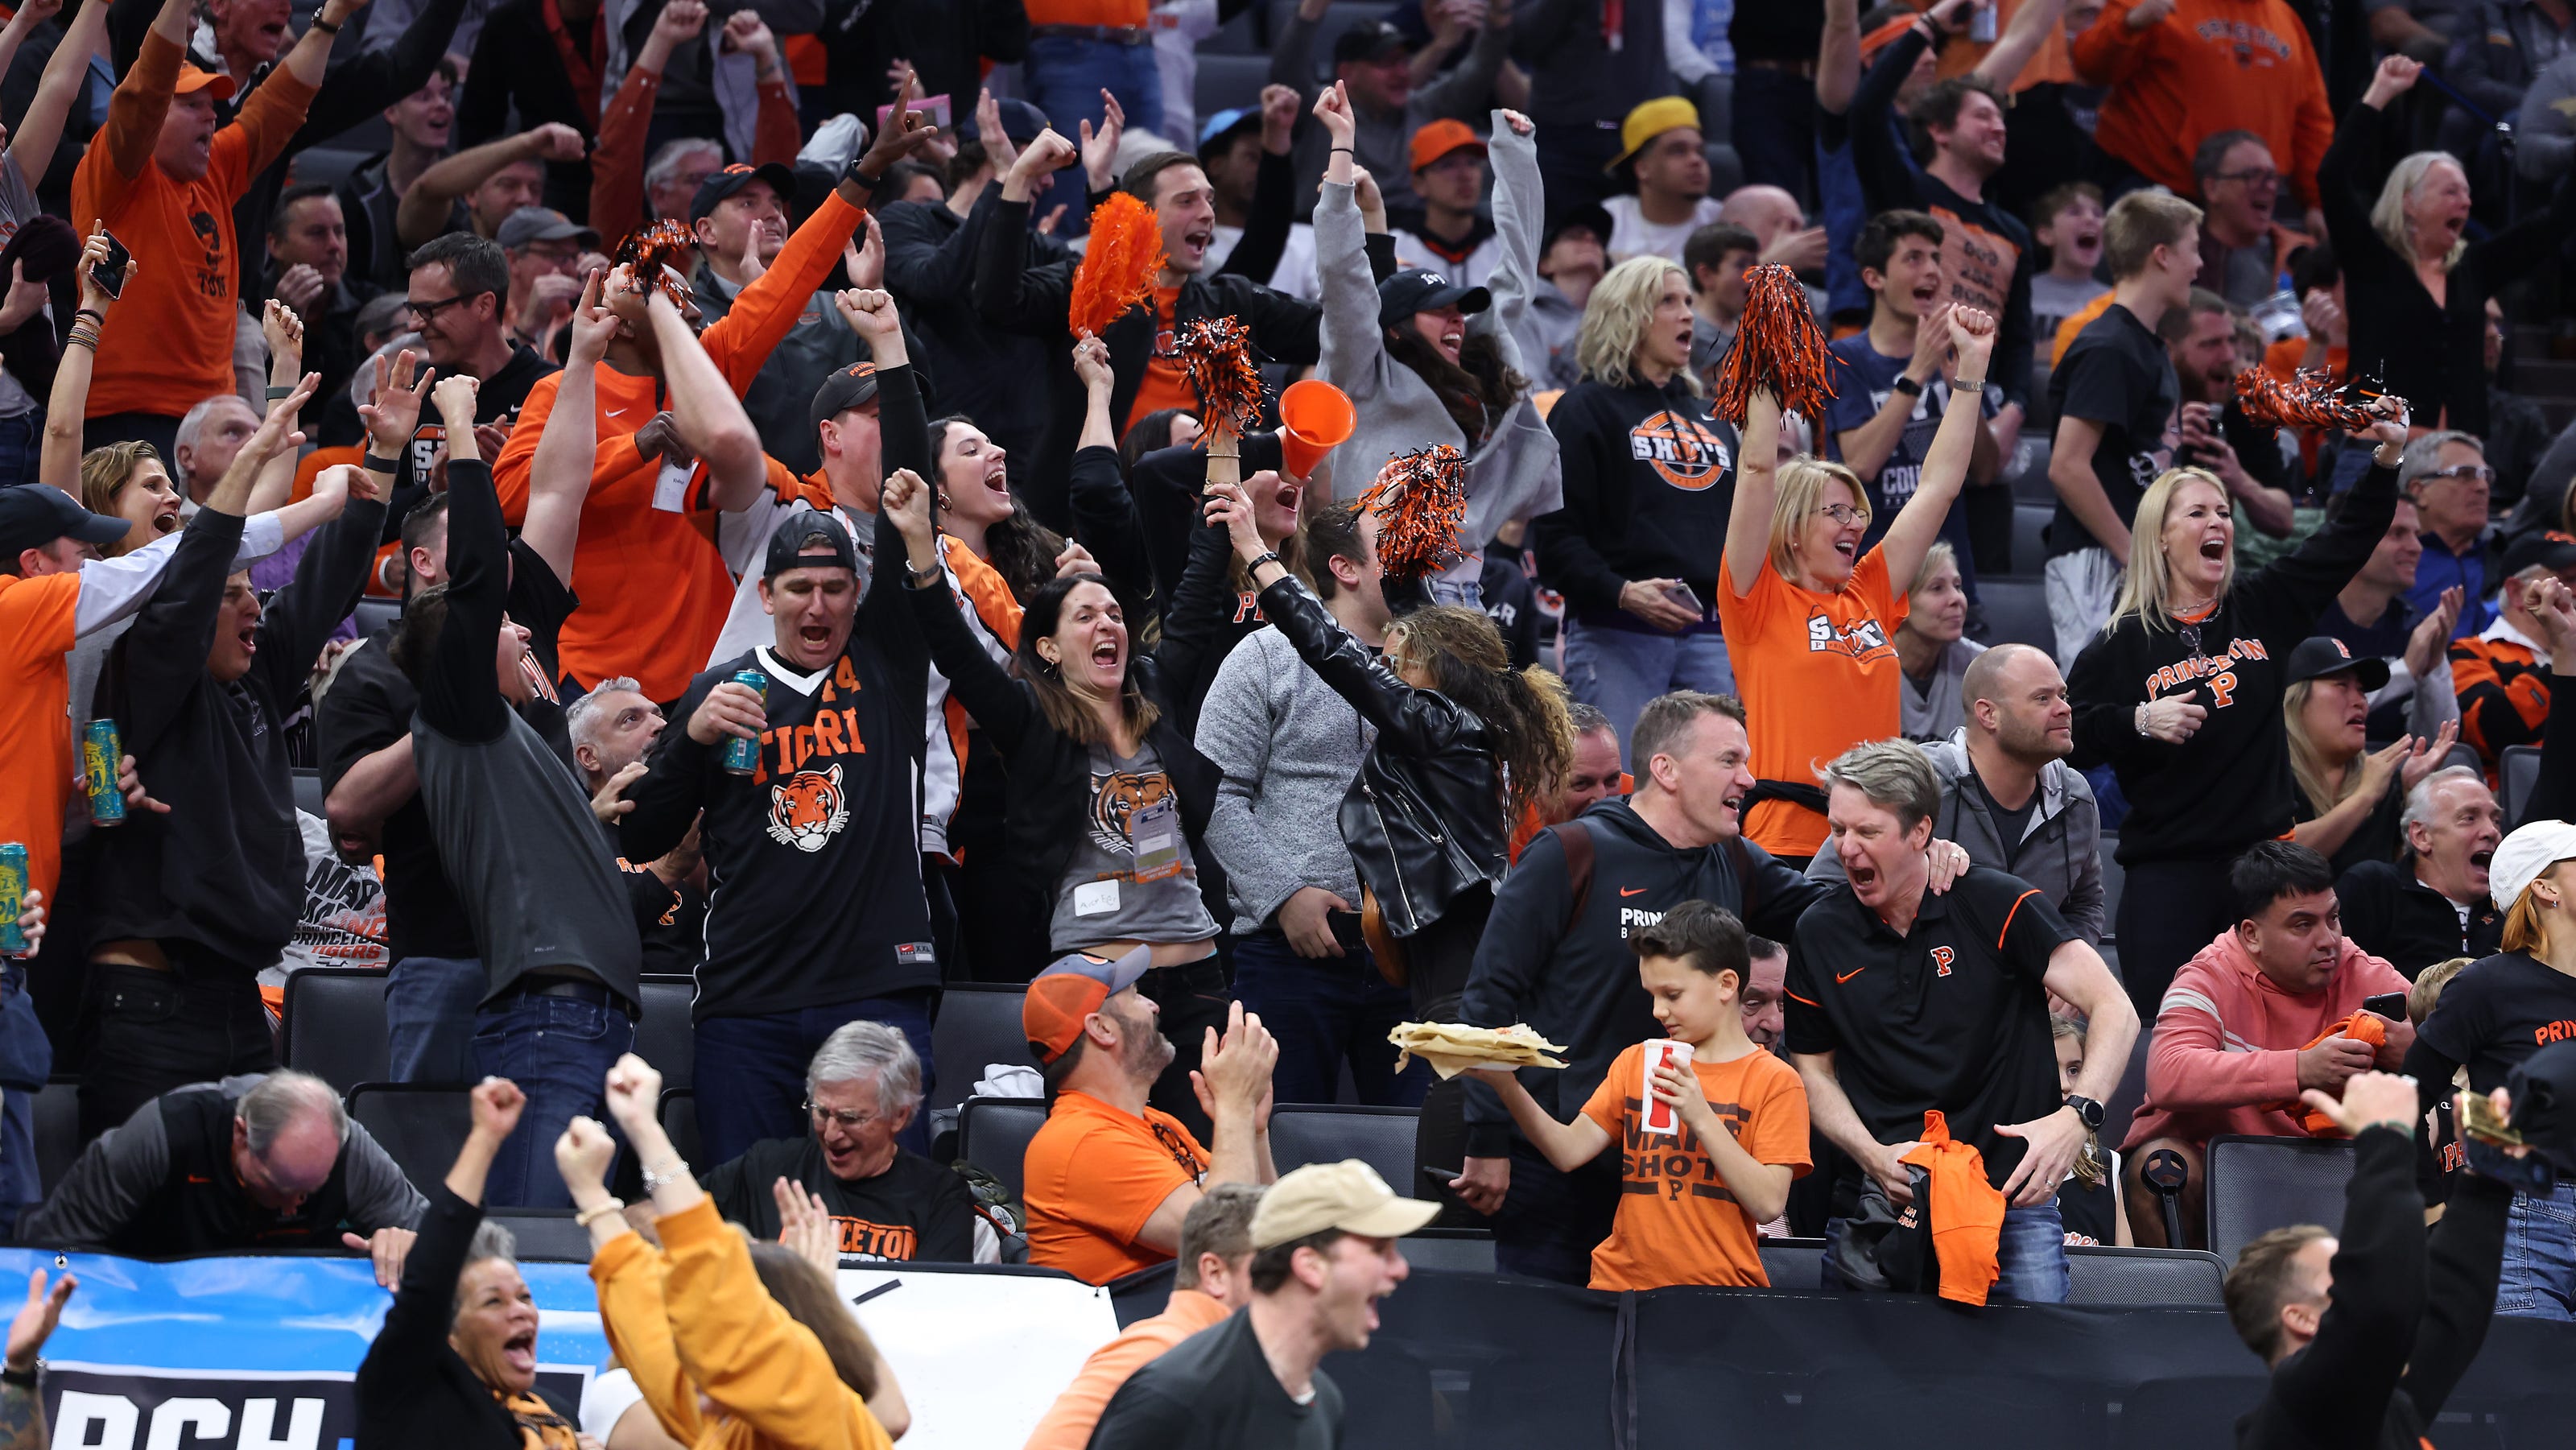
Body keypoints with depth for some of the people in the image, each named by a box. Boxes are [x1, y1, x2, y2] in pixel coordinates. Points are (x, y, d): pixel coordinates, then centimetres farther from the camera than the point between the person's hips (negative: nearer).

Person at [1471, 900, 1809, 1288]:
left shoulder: (1774, 1082, 3)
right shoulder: (1634, 1063, 16)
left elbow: (1768, 1205, -6)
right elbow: (1569, 1152, 6)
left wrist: (1701, 1118, -13)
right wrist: (1507, 1087, -7)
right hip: (1622, 1281, 3)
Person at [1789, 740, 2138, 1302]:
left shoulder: (1996, 906, -3)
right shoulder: (1820, 933, 7)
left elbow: (2114, 1012, -7)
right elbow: (1814, 1070, 15)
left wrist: (2077, 1116, -23)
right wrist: (1873, 1155, -4)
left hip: (2011, 1196, -2)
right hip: (1875, 1207, 2)